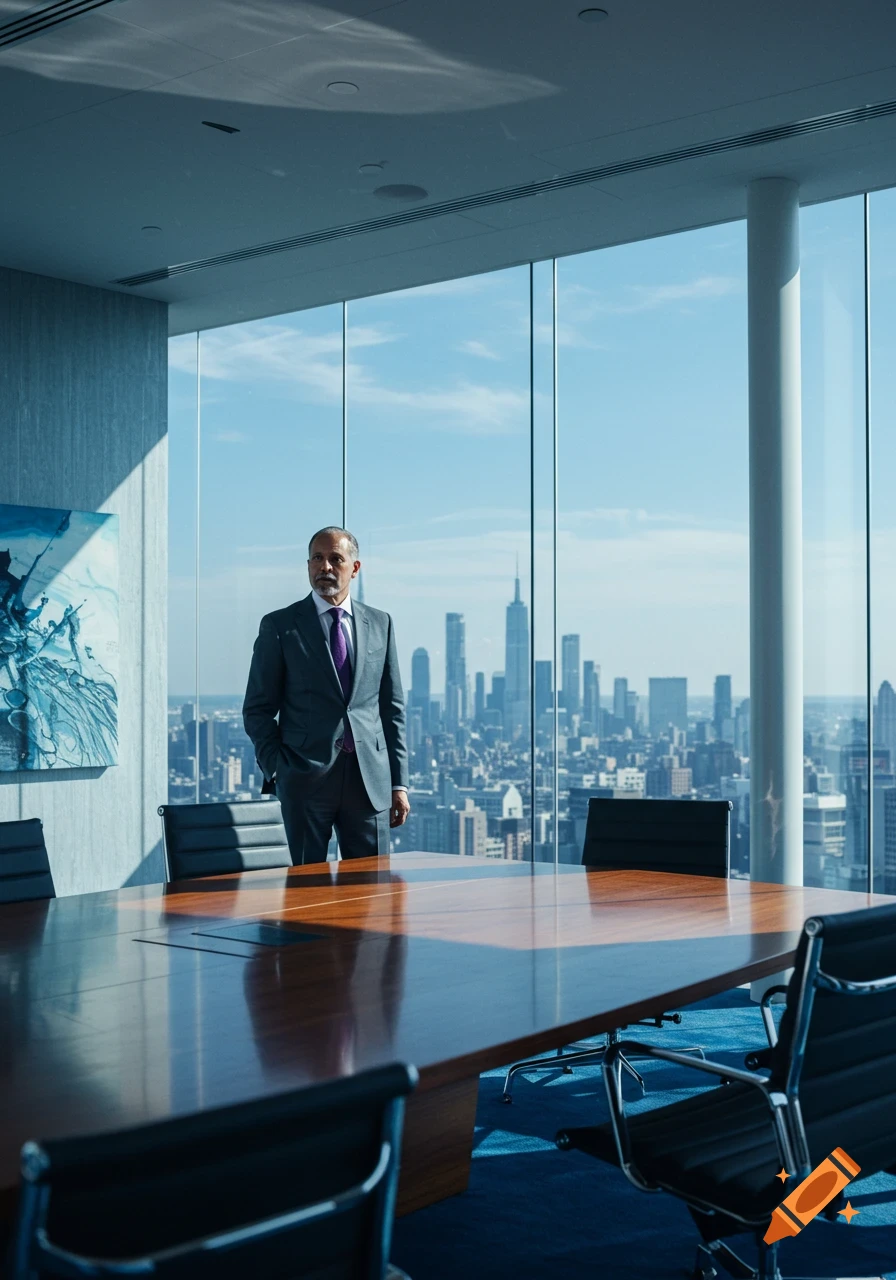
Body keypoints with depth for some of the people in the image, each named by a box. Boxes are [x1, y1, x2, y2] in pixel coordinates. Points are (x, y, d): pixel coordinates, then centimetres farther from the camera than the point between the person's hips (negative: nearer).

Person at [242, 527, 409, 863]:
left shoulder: (380, 624, 12)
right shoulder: (279, 626, 3)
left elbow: (392, 707, 12)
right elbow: (258, 709, 3)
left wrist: (399, 783, 7)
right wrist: (276, 770, -7)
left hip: (370, 777, 3)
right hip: (305, 776, -2)